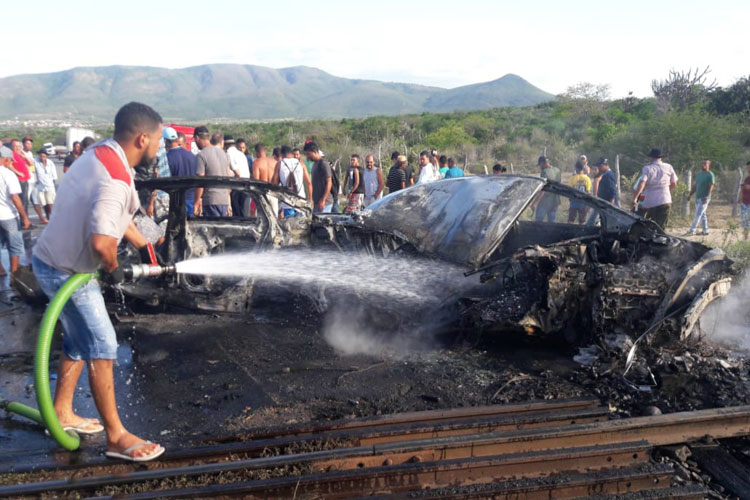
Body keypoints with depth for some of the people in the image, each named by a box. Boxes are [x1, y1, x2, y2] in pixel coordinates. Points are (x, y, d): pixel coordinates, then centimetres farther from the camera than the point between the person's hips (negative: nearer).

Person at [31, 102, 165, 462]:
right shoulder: (114, 180, -30)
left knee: (79, 342, 21)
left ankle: (62, 414, 35)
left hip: (54, 262, 10)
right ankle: (116, 437, 6)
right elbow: (101, 242, -42)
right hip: (67, 273, -10)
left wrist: (143, 246, 18)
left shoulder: (102, 154, 2)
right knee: (102, 348, -3)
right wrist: (113, 270, -21)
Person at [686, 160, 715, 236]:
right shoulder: (699, 174, 15)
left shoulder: (710, 175, -8)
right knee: (702, 215, 12)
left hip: (704, 198, -8)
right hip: (698, 197, 8)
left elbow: (711, 186, -15)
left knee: (698, 214, -10)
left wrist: (706, 197, -22)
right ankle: (705, 230, 18)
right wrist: (690, 194, 13)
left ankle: (692, 230, -11)